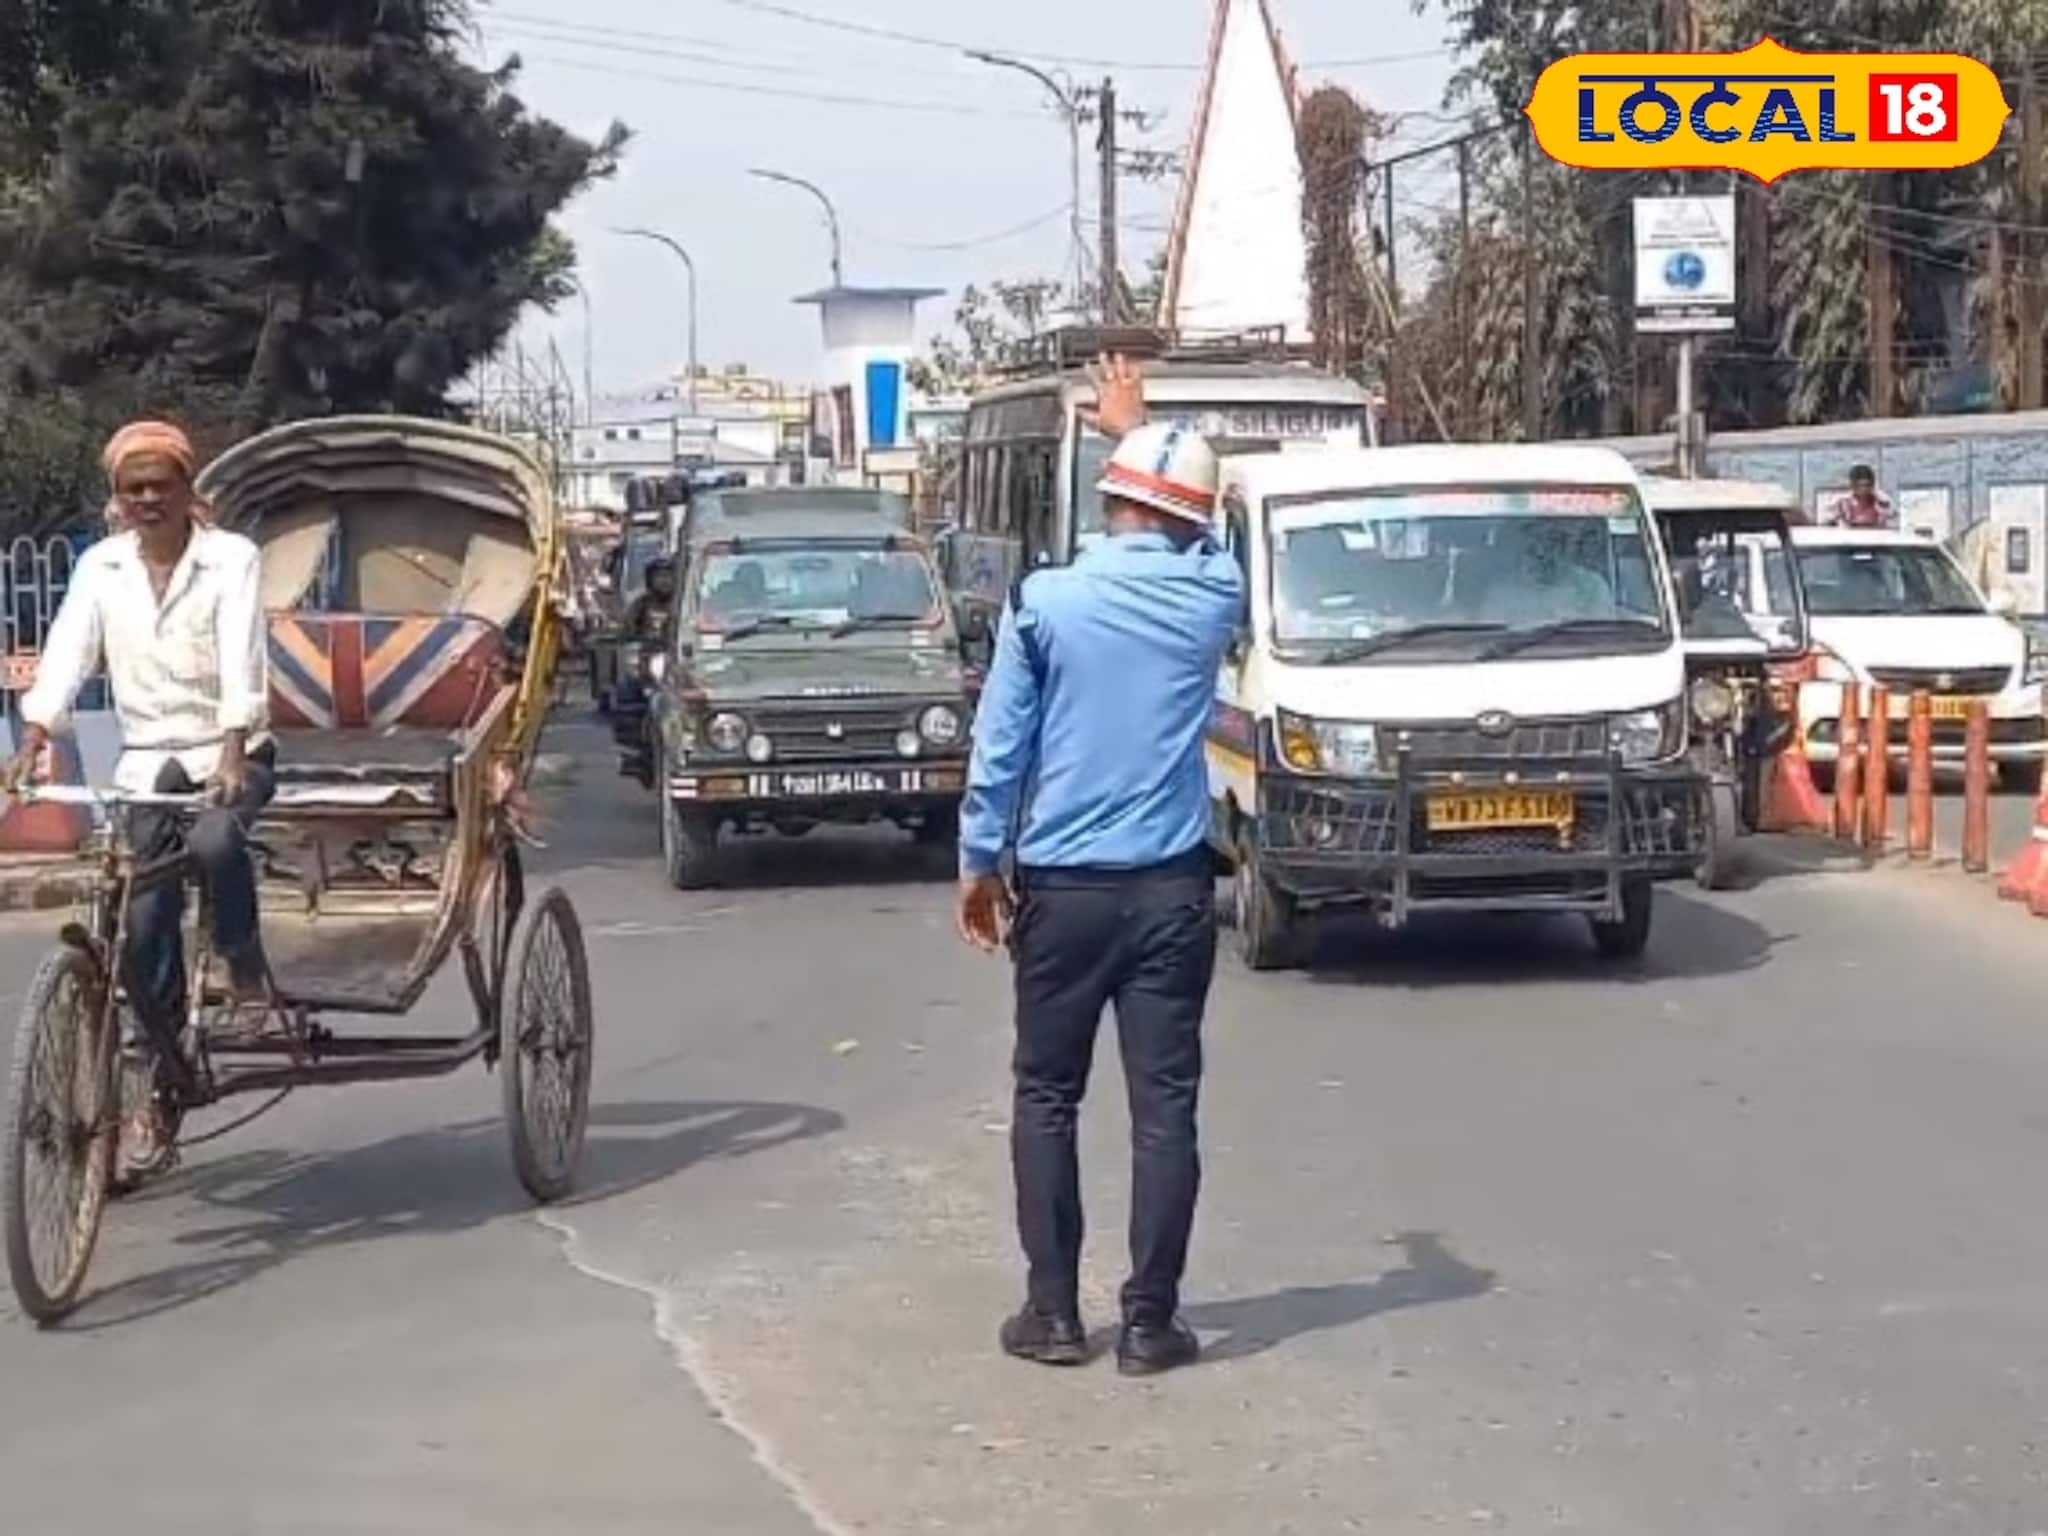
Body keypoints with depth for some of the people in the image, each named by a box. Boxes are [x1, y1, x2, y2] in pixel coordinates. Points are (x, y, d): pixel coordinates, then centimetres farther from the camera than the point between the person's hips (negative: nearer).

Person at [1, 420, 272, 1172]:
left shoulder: (231, 558, -5)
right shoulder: (100, 567, 4)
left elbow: (242, 660, -18)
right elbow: (66, 654, -8)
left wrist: (233, 756, -32)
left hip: (230, 752, -3)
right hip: (148, 760, 3)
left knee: (215, 841, -35)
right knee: (143, 930, -2)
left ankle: (246, 971, -9)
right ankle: (167, 1085, 14)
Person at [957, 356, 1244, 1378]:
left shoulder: (1044, 600, -7)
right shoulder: (1213, 596, 0)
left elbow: (999, 747, -6)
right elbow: (1202, 539, 25)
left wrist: (981, 863, 6)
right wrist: (1142, 430, 37)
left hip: (1062, 886, -1)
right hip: (1172, 888, 1)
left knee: (1046, 1099, 10)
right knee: (1165, 1106, 3)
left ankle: (1053, 1314, 11)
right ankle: (1150, 1322, 4)